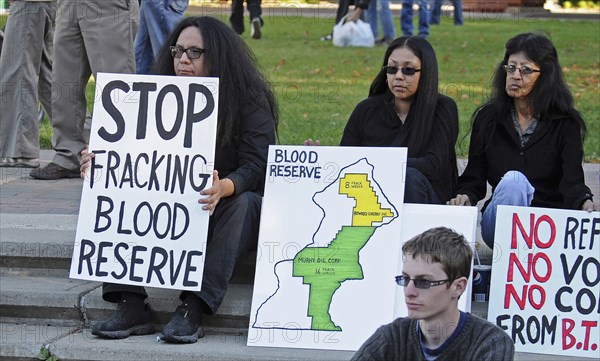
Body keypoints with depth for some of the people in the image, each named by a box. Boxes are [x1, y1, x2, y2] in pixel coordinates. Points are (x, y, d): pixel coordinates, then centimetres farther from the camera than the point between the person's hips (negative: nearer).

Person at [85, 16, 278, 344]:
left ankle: (193, 308, -42)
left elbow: (256, 167, -20)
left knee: (243, 201, -36)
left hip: (227, 212, -4)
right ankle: (131, 305, -29)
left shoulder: (251, 102, -8)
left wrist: (223, 188, -42)